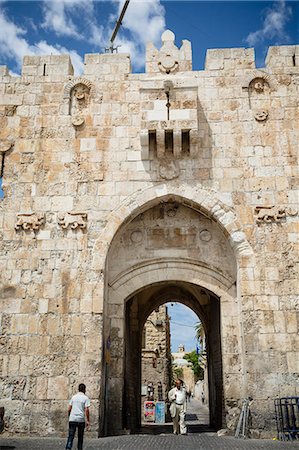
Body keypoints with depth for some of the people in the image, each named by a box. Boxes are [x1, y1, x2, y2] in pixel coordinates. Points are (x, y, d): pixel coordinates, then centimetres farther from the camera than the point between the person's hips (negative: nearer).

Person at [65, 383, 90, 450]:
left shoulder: (73, 397, 10)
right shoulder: (85, 398, -1)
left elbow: (69, 409, 10)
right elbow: (86, 410, -9)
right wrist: (87, 421, -6)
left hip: (72, 419, 2)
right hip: (81, 420, -2)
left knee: (70, 436, -2)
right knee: (80, 437, 13)